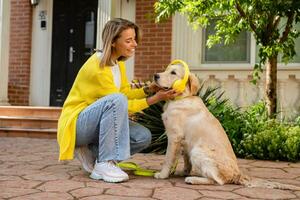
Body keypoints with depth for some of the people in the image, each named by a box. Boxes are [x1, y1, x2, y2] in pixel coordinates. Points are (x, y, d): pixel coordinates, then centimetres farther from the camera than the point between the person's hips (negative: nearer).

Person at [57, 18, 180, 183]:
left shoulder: (118, 62, 3)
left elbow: (126, 92, 7)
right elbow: (120, 101, -21)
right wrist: (155, 99, -21)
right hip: (77, 123, -8)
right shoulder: (98, 67, -24)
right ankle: (104, 165, -28)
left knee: (143, 137, -8)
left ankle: (92, 152, 4)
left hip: (97, 122, 8)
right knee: (116, 100, -35)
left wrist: (149, 90, -10)